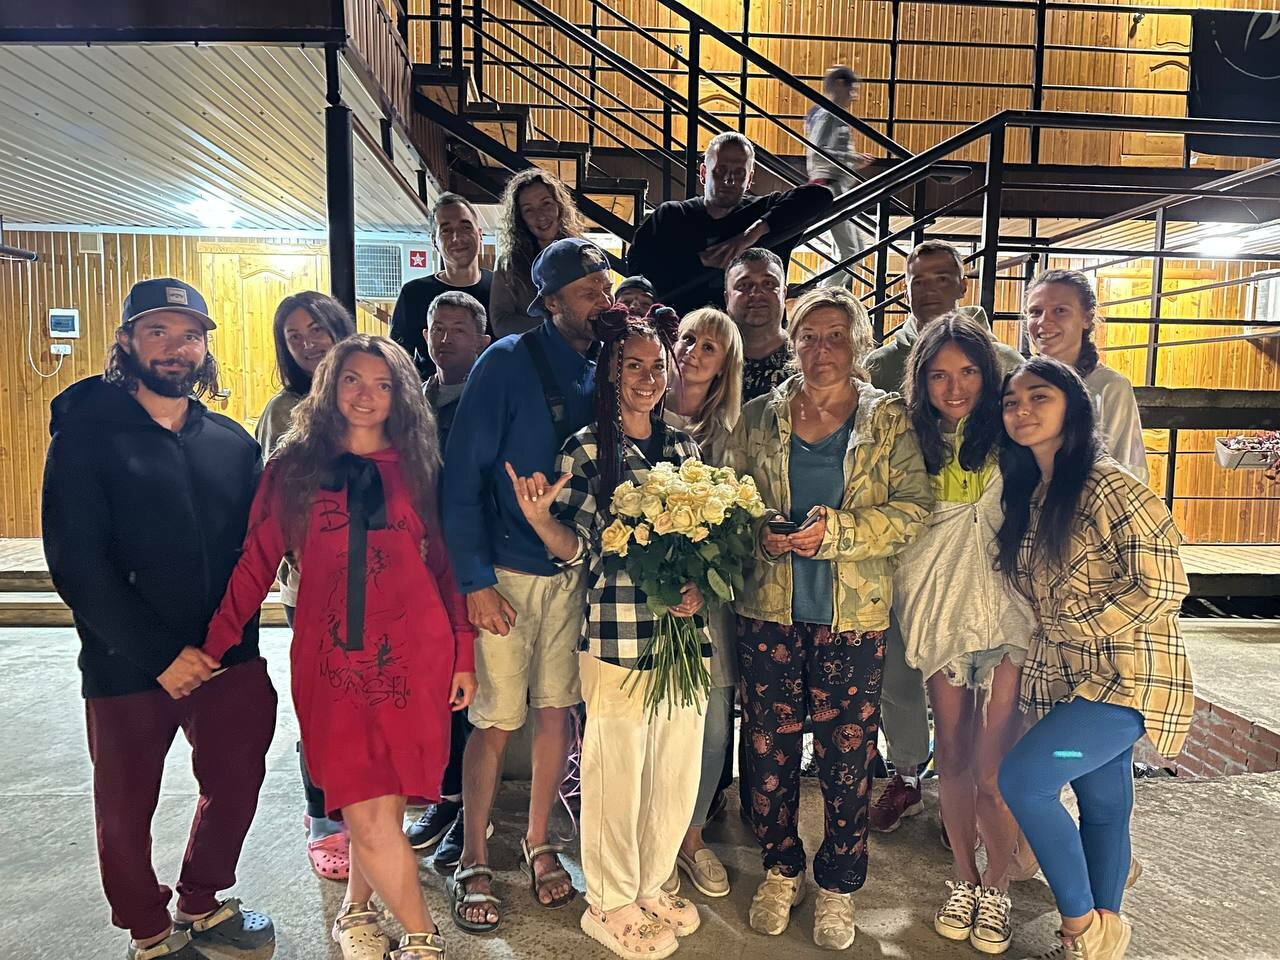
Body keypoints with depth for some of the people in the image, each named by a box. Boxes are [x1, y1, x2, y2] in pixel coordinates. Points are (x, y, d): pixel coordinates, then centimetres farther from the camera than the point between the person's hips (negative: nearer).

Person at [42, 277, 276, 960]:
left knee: (235, 783, 15)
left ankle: (202, 903, 41)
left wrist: (230, 634, -10)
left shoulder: (233, 441, 5)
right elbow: (76, 567, -12)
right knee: (127, 808, 13)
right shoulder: (86, 436, -6)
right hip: (128, 666, -3)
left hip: (229, 657, 3)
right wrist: (160, 655, -16)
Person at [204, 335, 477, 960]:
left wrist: (464, 654, 5)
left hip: (413, 655, 1)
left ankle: (356, 910, 35)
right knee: (369, 815, -4)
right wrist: (212, 645, -5)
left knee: (383, 802, 6)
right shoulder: (295, 466, 7)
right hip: (330, 659, -1)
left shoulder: (416, 467, 9)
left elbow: (445, 566, 8)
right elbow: (255, 562, 3)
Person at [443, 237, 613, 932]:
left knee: (555, 711, 12)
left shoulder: (601, 371, 5)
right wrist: (474, 580, -16)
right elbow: (462, 477, -12)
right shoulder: (507, 363, -10)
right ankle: (473, 864, 23)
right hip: (506, 573, -4)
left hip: (574, 571, 4)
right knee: (495, 722, 3)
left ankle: (538, 845, 32)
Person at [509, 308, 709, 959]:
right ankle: (610, 905, 30)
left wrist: (697, 585, -3)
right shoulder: (586, 448, -4)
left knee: (678, 769, 15)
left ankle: (651, 887, 38)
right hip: (617, 633, -5)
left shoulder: (683, 446, 9)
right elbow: (574, 547, -3)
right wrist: (538, 516, -22)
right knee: (617, 771, 7)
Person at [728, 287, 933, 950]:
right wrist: (762, 532, -11)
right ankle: (781, 869, 32)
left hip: (853, 617, -1)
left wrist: (836, 531, -18)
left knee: (847, 757, 7)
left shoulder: (889, 421, 2)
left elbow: (914, 510, -6)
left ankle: (837, 885, 29)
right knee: (768, 747, 9)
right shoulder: (760, 418, 8)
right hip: (769, 610, 2)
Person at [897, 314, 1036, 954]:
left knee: (992, 767, -1)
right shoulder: (914, 441, 5)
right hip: (940, 610, 3)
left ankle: (997, 889, 22)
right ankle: (964, 879, 30)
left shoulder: (1009, 439, -3)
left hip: (1005, 607, -2)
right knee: (951, 756, 10)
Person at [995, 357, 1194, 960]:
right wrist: (1047, 640, 5)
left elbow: (1163, 587, -17)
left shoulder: (1109, 487, -17)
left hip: (1126, 674, -7)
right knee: (1102, 805, 15)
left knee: (1020, 778, -16)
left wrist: (1070, 630, -12)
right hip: (1067, 676, 7)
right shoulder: (1027, 493, 8)